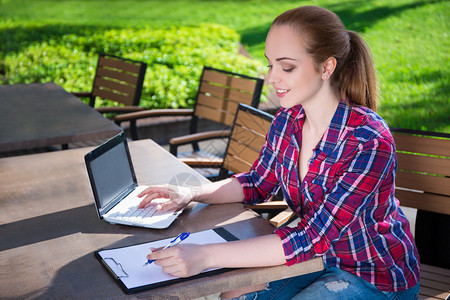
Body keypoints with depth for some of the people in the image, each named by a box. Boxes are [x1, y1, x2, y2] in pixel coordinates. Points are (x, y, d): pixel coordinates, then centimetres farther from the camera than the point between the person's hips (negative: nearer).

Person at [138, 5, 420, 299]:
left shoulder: (369, 142, -31)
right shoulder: (287, 121, -9)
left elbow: (313, 238, -33)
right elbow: (258, 184, 6)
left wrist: (207, 256, -39)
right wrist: (189, 195, -10)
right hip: (320, 256, 6)